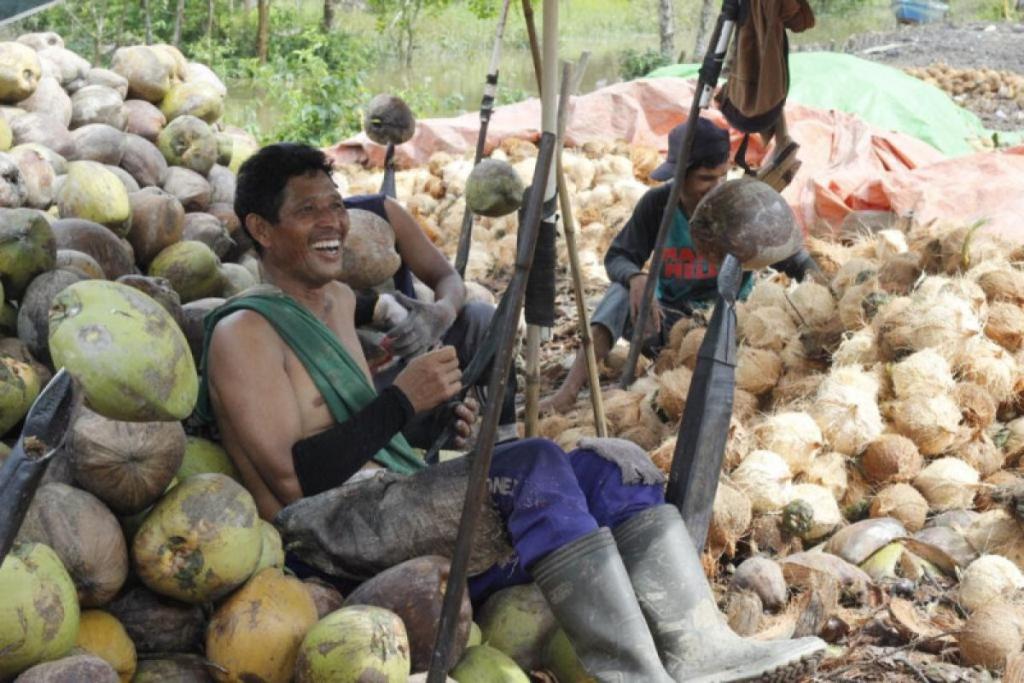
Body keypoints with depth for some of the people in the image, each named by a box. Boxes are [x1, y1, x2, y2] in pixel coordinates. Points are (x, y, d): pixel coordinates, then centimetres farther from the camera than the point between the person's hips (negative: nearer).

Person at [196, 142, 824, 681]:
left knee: (612, 462, -5)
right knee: (535, 465, -30)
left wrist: (436, 418, 8)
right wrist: (403, 401, -15)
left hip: (402, 504, 9)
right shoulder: (244, 332, -6)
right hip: (333, 528, -9)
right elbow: (295, 479, -15)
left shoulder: (337, 301, 23)